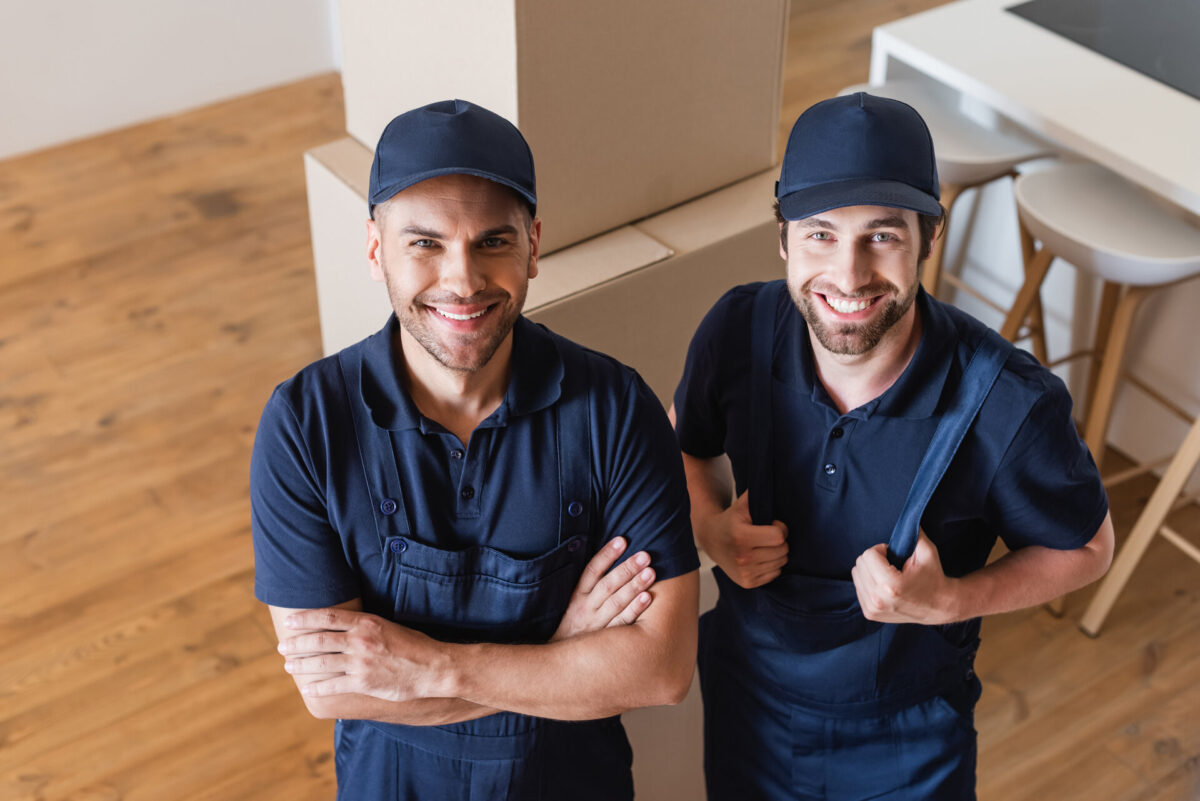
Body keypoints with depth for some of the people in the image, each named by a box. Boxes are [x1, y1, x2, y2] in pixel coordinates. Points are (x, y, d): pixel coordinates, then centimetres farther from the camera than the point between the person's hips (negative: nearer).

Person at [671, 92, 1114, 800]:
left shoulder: (1010, 404, -29)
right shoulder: (738, 331, -20)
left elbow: (1087, 548, -10)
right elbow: (686, 439, 2)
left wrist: (950, 601, -26)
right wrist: (712, 529, -18)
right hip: (745, 707, 3)